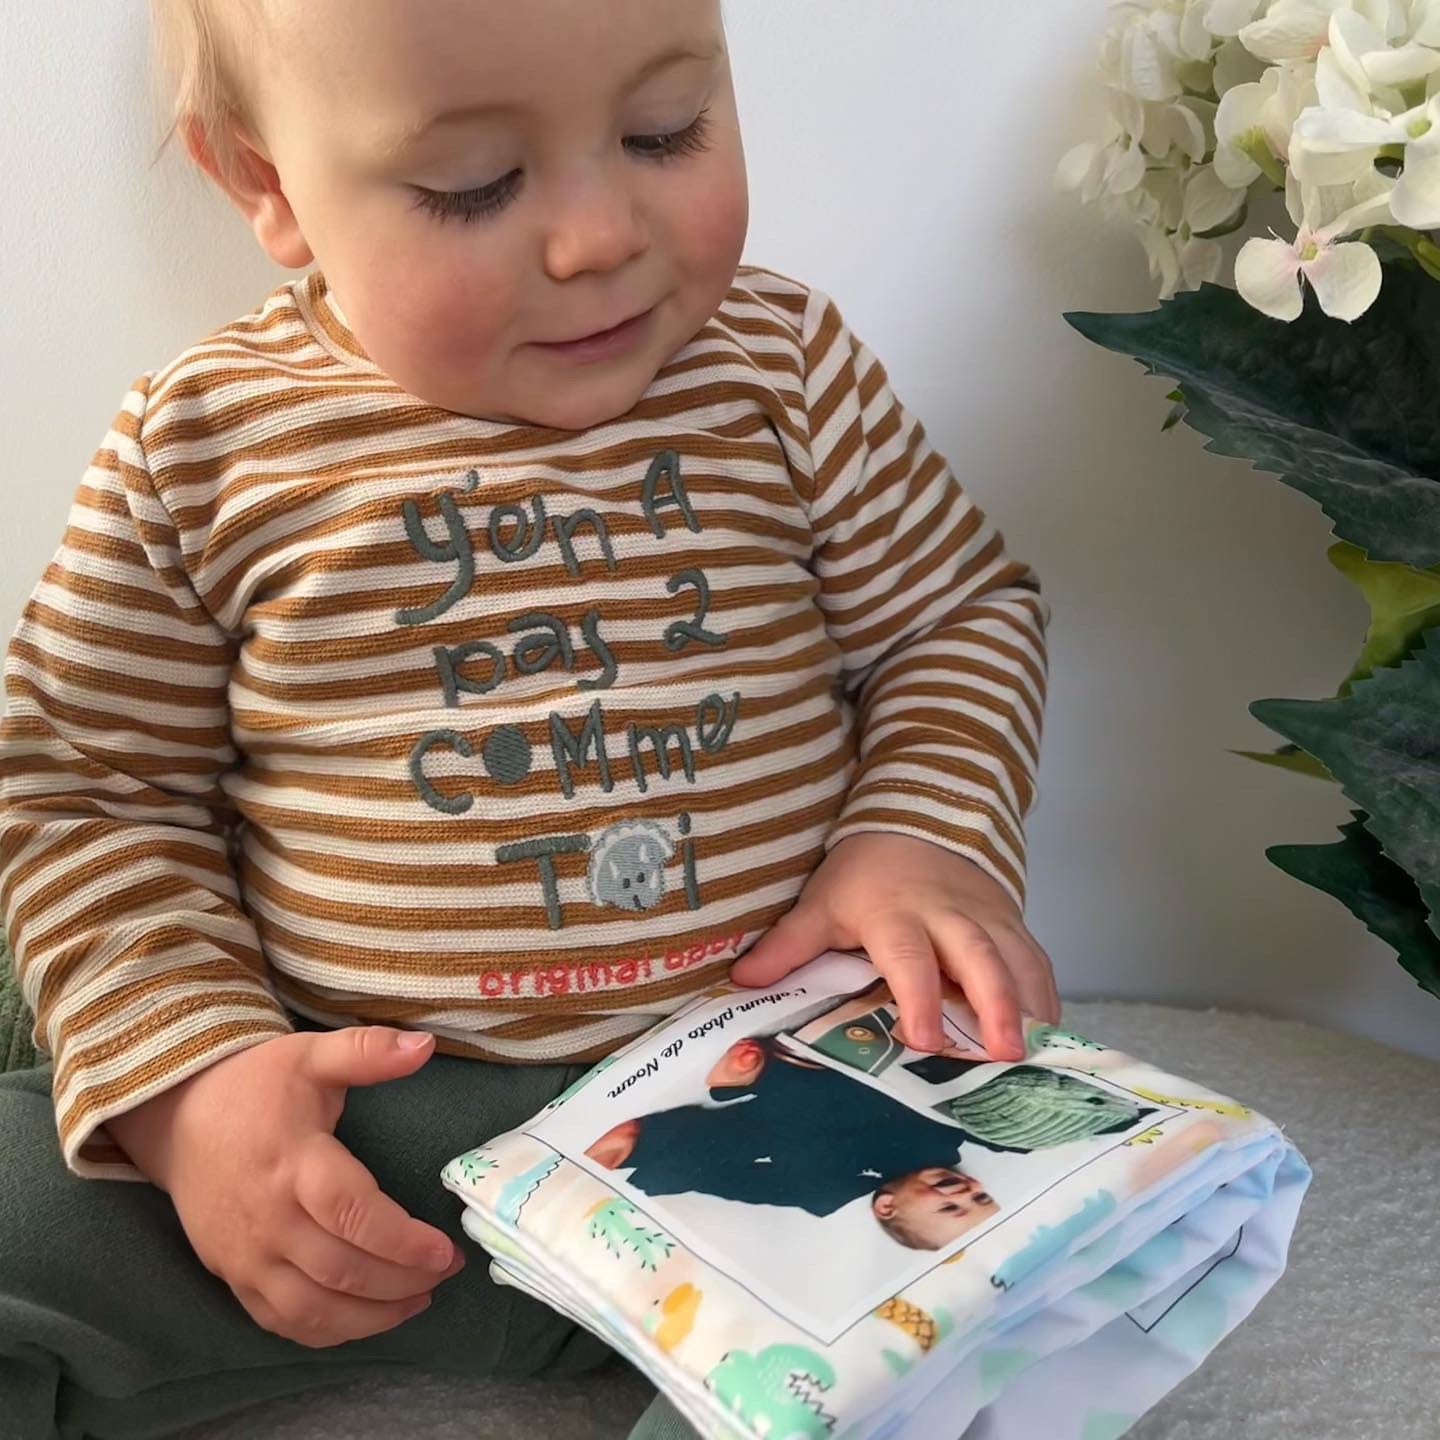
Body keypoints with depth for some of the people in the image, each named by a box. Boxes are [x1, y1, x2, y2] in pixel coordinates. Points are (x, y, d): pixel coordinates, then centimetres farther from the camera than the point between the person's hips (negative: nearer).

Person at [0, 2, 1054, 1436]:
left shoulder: (786, 365, 1)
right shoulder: (204, 444, -2)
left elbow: (960, 616, 10)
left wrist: (924, 837, -10)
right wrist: (189, 1079, -12)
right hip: (350, 1123, -1)